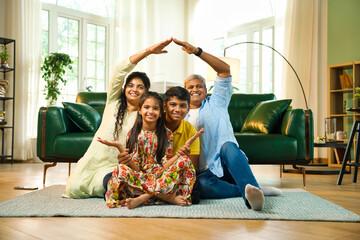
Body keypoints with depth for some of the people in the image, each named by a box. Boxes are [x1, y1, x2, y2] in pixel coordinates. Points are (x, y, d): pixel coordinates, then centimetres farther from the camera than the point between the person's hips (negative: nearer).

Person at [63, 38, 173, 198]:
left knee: (100, 186, -28)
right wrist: (148, 51, -18)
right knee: (73, 188, -11)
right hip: (95, 158, 2)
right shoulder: (114, 102, 4)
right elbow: (120, 71, -9)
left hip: (116, 164, -2)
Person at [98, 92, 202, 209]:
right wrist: (120, 147, -17)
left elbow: (165, 166, -5)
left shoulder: (167, 134, 2)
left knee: (184, 161, -24)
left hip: (161, 178, 1)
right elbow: (136, 168, -5)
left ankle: (142, 198, -25)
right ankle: (168, 198, -27)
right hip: (141, 178, -1)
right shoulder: (133, 135, 2)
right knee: (121, 169, -29)